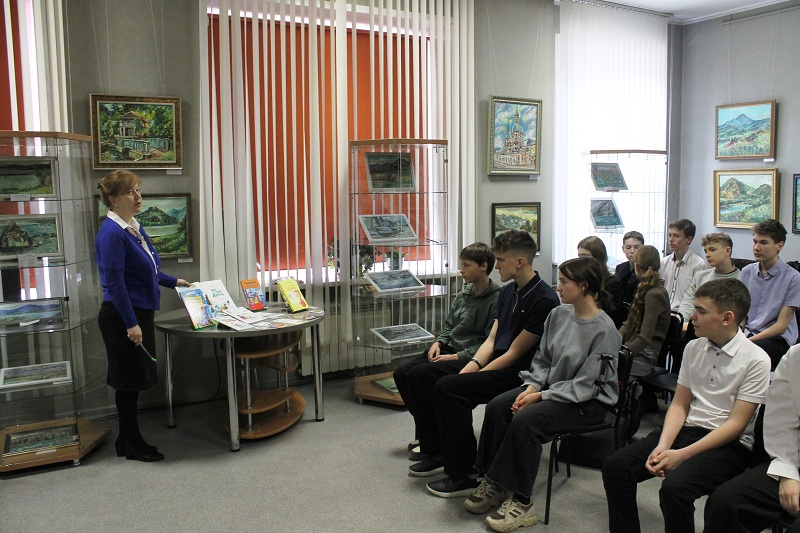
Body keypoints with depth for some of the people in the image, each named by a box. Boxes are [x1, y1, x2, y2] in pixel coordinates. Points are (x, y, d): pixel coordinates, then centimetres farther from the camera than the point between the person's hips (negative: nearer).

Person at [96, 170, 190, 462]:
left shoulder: (134, 227, 9)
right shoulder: (112, 233, -19)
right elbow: (114, 282, -21)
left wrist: (173, 281, 28)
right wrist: (131, 323, -21)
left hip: (140, 313, 9)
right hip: (122, 317, -9)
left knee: (134, 381, 15)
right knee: (128, 381, 3)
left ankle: (128, 440, 27)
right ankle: (132, 445, 16)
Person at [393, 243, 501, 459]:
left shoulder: (496, 299, -15)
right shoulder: (464, 294, 11)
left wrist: (457, 357, -20)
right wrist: (438, 342, 1)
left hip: (471, 358, -9)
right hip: (449, 349, 9)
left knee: (418, 375, -25)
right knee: (401, 374, -4)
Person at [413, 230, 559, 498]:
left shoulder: (544, 300, -15)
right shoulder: (507, 293, 12)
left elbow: (514, 353, -15)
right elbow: (491, 340, 11)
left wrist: (477, 374, -14)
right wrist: (474, 364, -7)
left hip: (520, 374, -9)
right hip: (497, 364, 9)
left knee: (448, 388, -24)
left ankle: (465, 475, -14)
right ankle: (437, 454, 11)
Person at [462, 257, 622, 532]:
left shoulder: (604, 330, -19)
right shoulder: (558, 314, 1)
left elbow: (585, 385, -20)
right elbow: (542, 359, 10)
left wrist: (542, 395, -21)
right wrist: (532, 387, -8)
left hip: (589, 401, -7)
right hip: (551, 386, 7)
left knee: (525, 419, -29)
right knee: (497, 406, -14)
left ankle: (521, 503, -15)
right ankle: (494, 483, -3)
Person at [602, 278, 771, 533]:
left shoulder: (755, 360, -10)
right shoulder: (693, 348, 7)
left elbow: (736, 423, -12)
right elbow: (679, 404, 9)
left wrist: (682, 454, -19)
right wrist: (663, 445, -9)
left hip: (728, 444, -6)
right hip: (686, 429, 6)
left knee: (675, 485, -33)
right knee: (615, 465, -13)